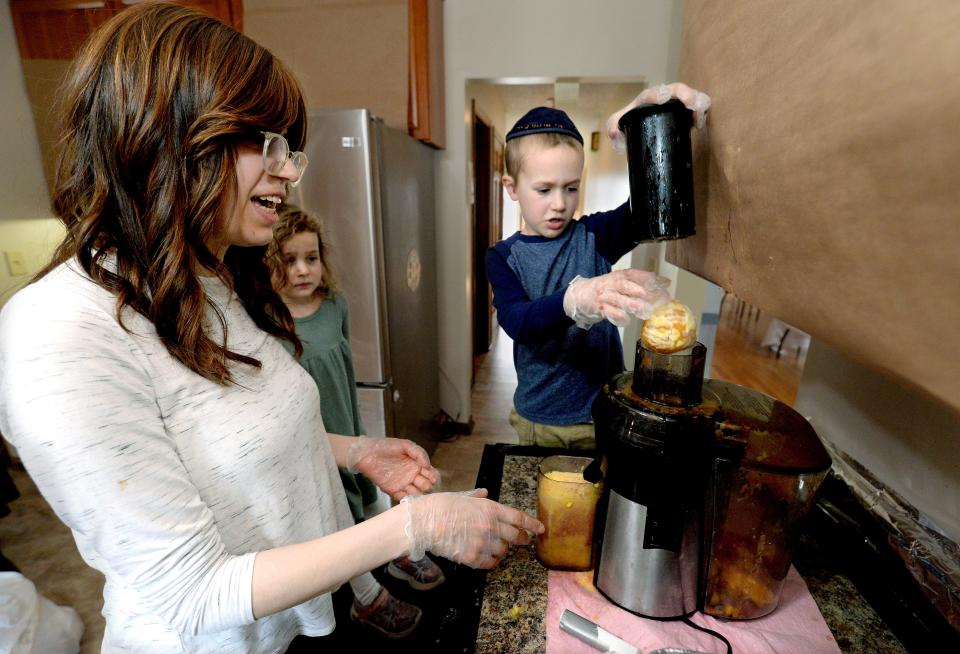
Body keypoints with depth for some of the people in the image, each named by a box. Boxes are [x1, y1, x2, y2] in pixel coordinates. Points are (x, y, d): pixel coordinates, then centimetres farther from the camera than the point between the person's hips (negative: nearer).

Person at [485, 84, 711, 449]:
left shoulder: (593, 237, -5)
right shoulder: (503, 257, -7)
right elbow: (515, 321, -25)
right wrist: (576, 299, -44)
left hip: (603, 413, 0)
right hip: (537, 420, 0)